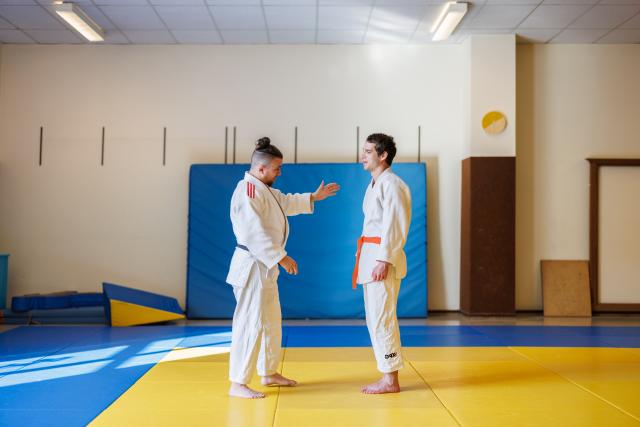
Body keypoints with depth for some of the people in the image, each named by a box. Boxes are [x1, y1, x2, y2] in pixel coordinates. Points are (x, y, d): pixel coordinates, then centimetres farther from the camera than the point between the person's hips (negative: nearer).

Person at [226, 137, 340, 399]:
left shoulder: (262, 189, 13)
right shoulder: (248, 191, -20)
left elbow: (285, 202, 31)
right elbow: (256, 233, -26)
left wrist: (314, 197, 30)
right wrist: (281, 258, -24)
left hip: (265, 266, 11)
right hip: (252, 266, -11)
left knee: (271, 322, 19)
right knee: (250, 323, -9)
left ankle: (269, 373, 32)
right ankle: (237, 384, -2)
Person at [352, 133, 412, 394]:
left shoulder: (391, 184, -12)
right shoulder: (374, 184, 17)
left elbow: (396, 227, -18)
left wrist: (384, 261, -22)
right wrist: (367, 258, 17)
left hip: (383, 259, -10)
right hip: (371, 257, 10)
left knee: (382, 319, -6)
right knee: (375, 319, 13)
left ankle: (390, 379, 3)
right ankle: (388, 378, 21)